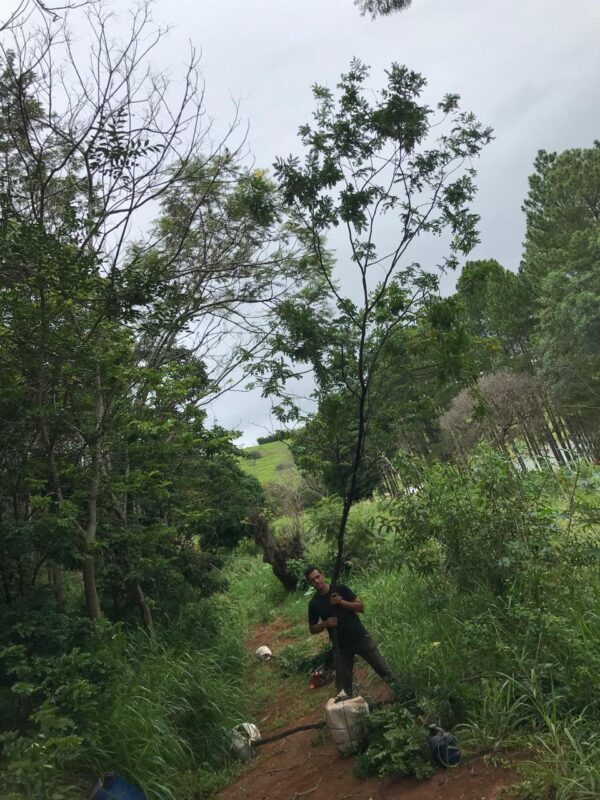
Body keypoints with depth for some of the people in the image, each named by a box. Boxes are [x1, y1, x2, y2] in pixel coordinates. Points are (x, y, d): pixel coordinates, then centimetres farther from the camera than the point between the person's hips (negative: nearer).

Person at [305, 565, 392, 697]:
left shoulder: (340, 589, -8)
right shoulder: (314, 604, -4)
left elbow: (361, 607, -9)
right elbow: (312, 629, 4)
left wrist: (341, 602, -23)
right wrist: (325, 624, -16)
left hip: (360, 637, 0)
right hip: (341, 646, 1)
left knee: (384, 671, 10)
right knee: (343, 684, 8)